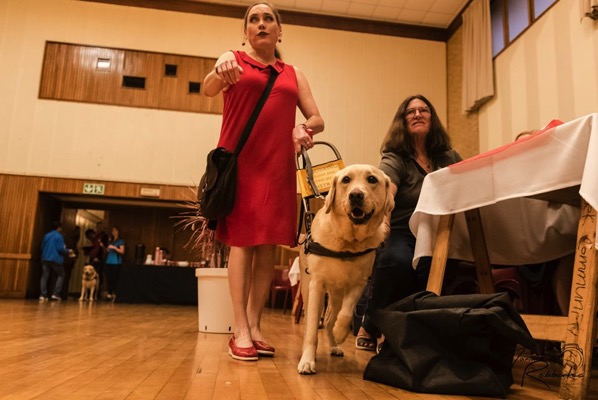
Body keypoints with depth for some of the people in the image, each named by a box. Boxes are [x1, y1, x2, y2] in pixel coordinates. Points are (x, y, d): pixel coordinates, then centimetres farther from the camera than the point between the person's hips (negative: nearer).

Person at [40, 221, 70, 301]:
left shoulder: (46, 235, 12)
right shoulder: (59, 236, -8)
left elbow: (42, 247, 18)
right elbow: (60, 249, -13)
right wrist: (67, 251, 5)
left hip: (45, 258, 5)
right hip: (56, 259, -5)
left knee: (44, 276, 4)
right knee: (61, 275, 9)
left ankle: (43, 295, -4)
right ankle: (56, 294, -1)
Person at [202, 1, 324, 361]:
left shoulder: (294, 74, 18)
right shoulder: (234, 59, 9)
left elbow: (317, 119, 14)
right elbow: (207, 89, -11)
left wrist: (304, 128, -10)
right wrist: (221, 72, -34)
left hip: (278, 166, 3)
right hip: (241, 162, -3)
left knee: (269, 246, 1)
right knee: (243, 241, -5)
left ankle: (255, 325, 9)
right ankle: (240, 330, -1)